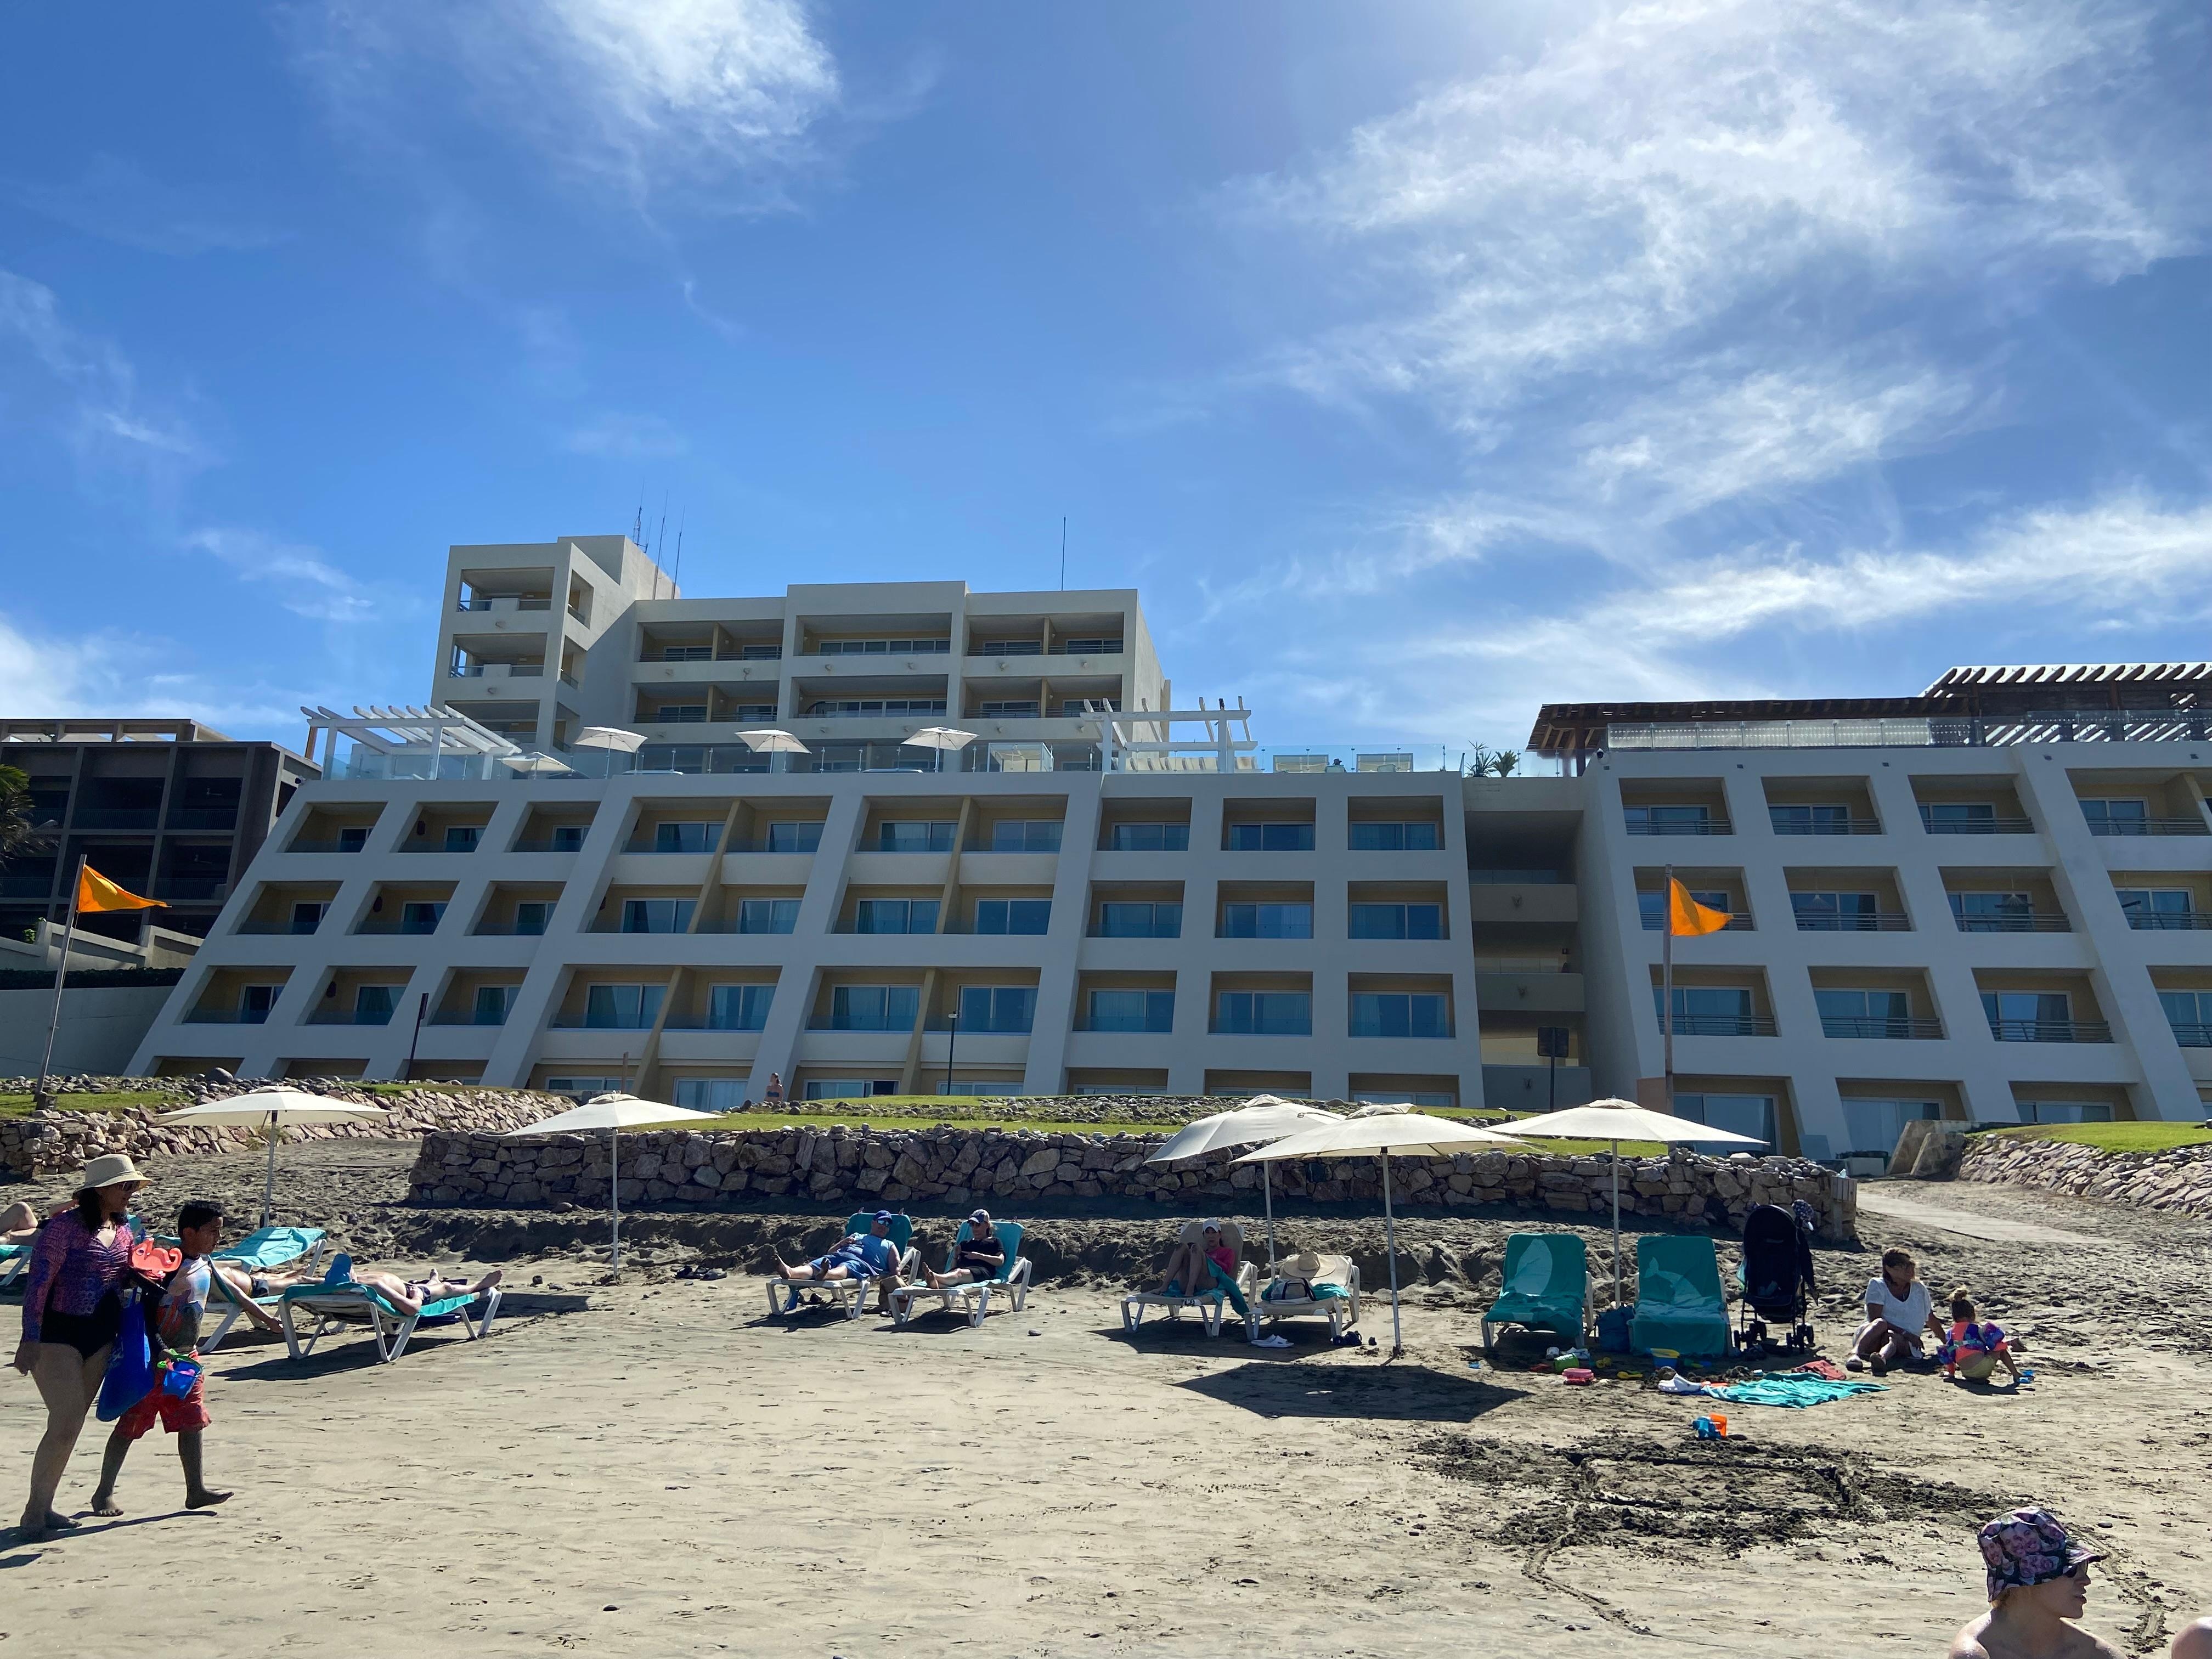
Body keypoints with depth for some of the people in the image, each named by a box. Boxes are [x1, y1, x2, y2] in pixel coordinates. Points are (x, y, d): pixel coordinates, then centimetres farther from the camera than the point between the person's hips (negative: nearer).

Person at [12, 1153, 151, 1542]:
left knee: (72, 1426, 12)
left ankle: (45, 1507, 24)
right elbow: (37, 1283, -16)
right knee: (65, 1425, -11)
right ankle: (34, 1512, 4)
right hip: (58, 1335, -7)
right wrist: (30, 1340, -20)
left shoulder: (127, 1228, 7)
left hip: (101, 1336, 7)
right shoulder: (65, 1227, -15)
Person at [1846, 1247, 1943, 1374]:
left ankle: (1882, 1358, -68)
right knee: (1880, 1323, -35)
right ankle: (1854, 1354, -59)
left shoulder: (1919, 1290, 15)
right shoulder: (1877, 1285, 3)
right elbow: (1875, 1319, -8)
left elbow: (1932, 1321, 26)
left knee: (1892, 1336, -34)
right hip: (1873, 1342, -1)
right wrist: (1905, 1333, -14)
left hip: (1904, 1344, 1)